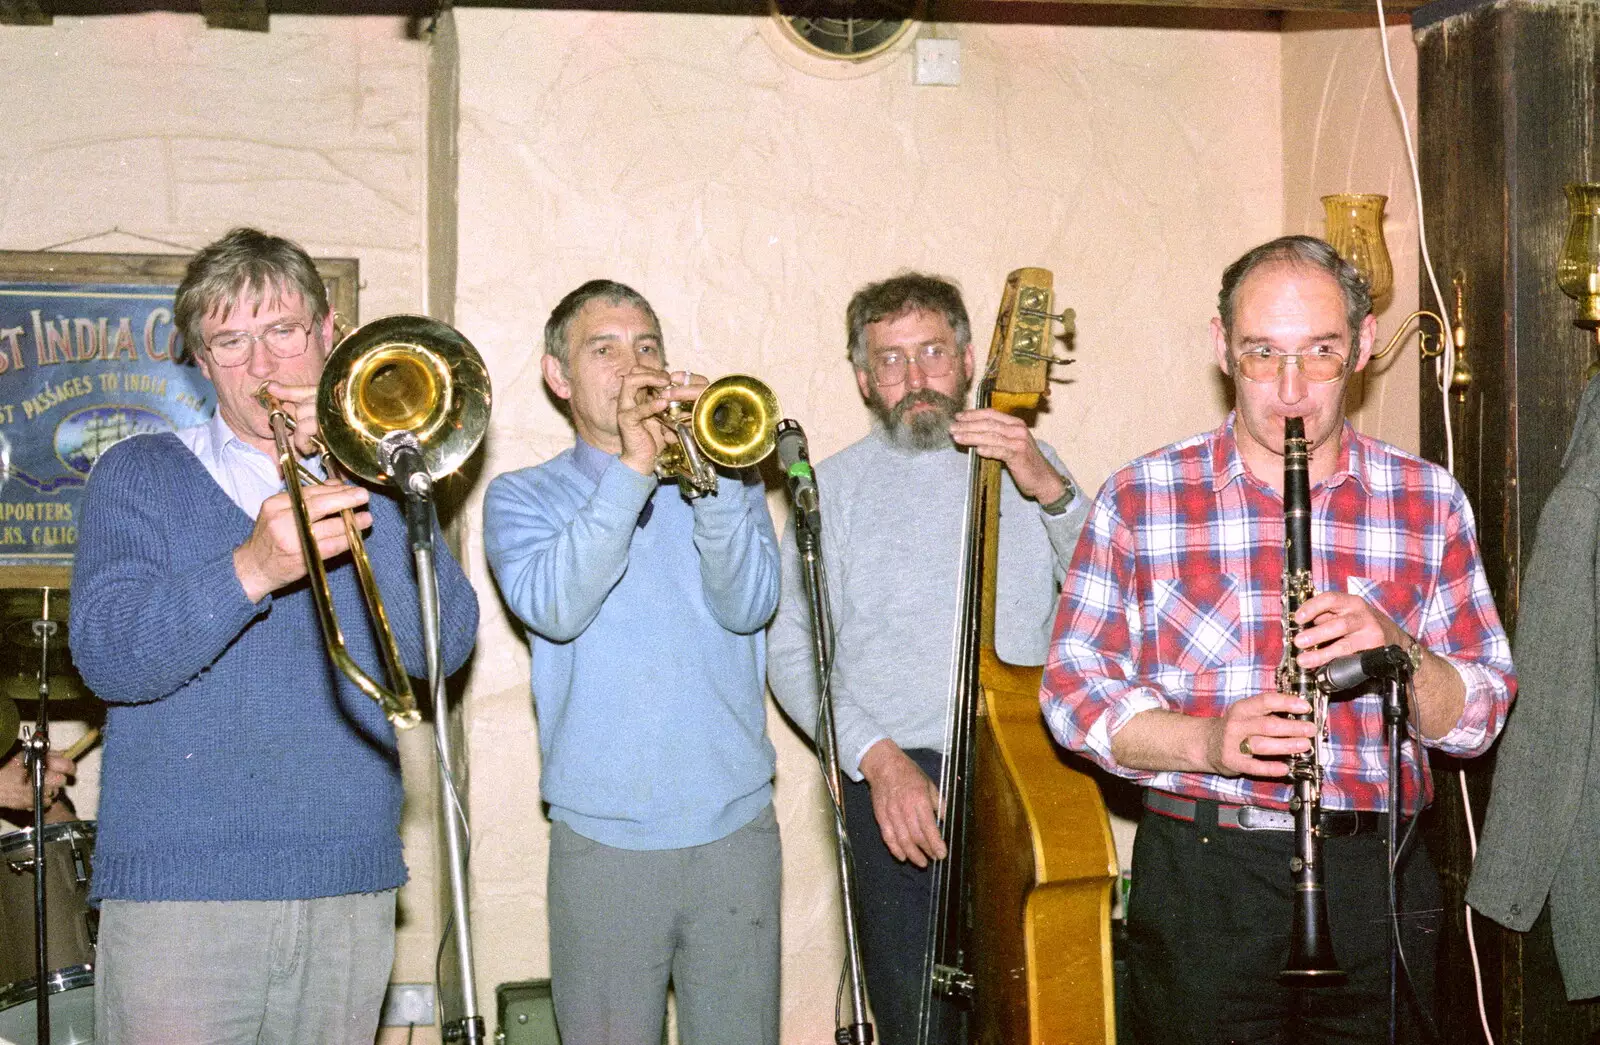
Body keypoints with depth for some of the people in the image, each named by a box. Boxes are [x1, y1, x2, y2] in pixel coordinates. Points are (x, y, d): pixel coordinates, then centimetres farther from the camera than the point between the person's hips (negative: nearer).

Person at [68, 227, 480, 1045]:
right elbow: (107, 659, -8)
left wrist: (360, 486, -11)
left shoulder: (373, 478, 13)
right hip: (178, 887, -2)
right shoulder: (140, 476, 8)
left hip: (349, 889, 2)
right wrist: (250, 569, -24)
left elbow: (444, 645, -2)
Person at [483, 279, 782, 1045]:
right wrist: (632, 469, -16)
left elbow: (746, 607, -5)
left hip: (735, 826, 2)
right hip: (603, 838, -1)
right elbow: (555, 609, -13)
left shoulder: (724, 480, 12)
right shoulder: (522, 498, 7)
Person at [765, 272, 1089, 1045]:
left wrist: (1049, 488, -17)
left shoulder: (1027, 463, 11)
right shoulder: (837, 487, 6)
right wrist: (877, 756, -13)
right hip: (895, 783, -1)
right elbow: (790, 652, 0)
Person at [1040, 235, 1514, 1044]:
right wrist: (1205, 742, -18)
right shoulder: (1139, 500, 0)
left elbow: (1478, 721, 4)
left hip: (1377, 881, 2)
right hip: (1199, 880, -1)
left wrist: (1399, 649, -17)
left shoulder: (1429, 502, 5)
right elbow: (1072, 688, 0)